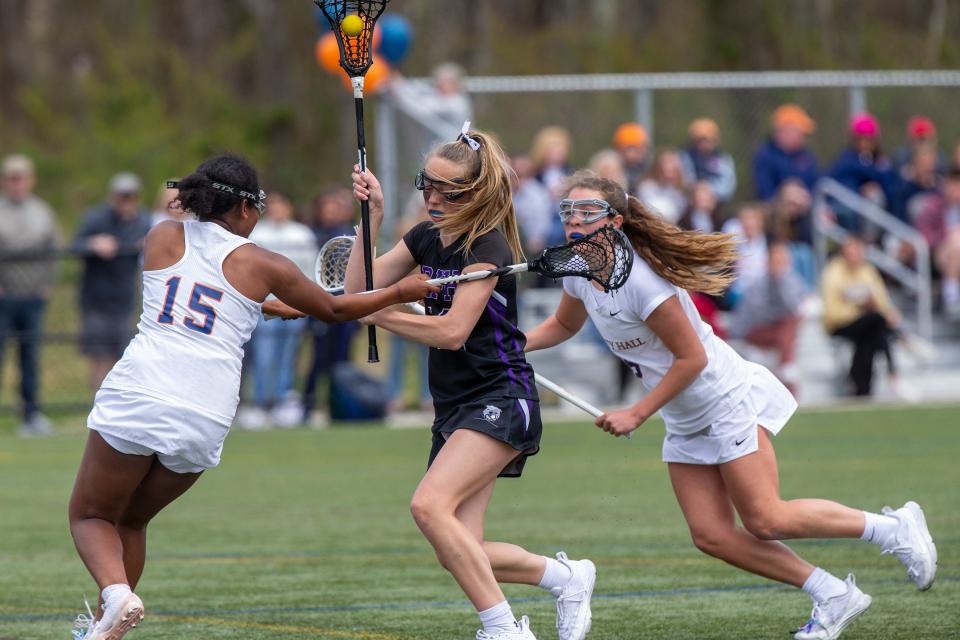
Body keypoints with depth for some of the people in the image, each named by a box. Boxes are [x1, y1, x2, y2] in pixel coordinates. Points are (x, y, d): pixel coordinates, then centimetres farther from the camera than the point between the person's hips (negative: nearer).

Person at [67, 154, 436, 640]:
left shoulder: (162, 238, 11)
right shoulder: (261, 265, 6)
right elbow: (333, 309, 20)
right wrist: (401, 292, 34)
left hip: (135, 395, -1)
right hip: (205, 416, 1)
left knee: (90, 515, 12)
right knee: (132, 520, 23)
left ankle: (115, 594, -16)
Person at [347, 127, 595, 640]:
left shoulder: (488, 246, -12)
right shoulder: (425, 237, 11)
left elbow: (452, 331, -20)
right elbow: (358, 289, 4)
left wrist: (377, 314, -14)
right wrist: (372, 218, -4)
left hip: (499, 401, -8)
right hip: (454, 407, 8)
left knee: (429, 505, -28)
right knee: (457, 555, -1)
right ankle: (565, 576, 21)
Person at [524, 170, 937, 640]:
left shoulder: (639, 280, -26)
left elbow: (691, 357, -21)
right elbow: (563, 325, 21)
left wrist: (636, 415, -18)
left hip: (728, 401, -8)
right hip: (685, 421, 8)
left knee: (766, 521, -10)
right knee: (712, 536, -1)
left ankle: (893, 528, 9)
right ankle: (833, 597, 9)